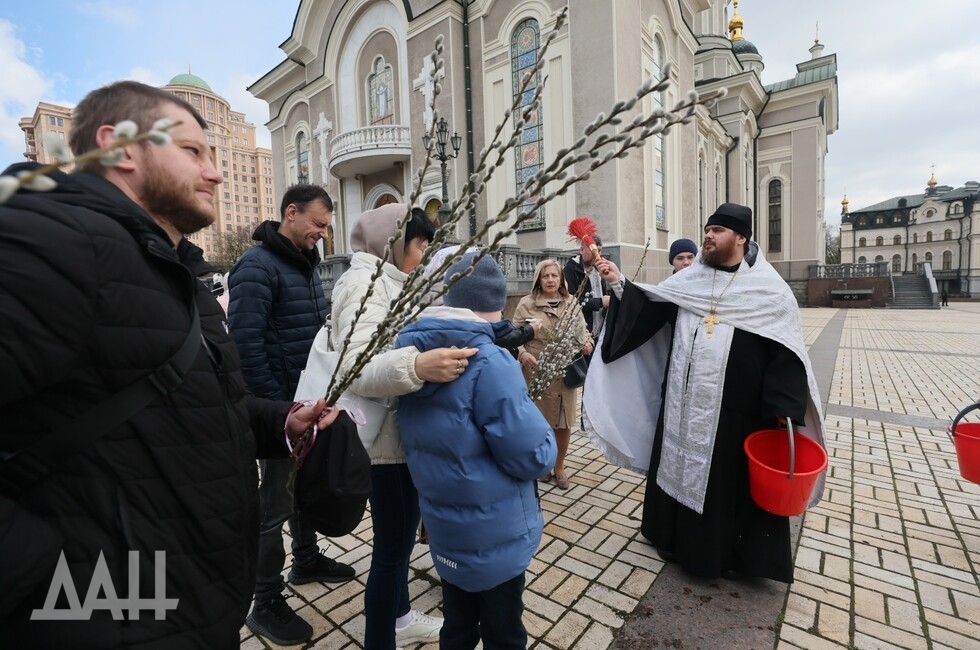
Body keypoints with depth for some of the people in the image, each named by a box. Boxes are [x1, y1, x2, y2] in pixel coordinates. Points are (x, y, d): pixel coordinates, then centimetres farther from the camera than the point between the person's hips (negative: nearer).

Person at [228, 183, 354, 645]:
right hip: (280, 407, -8)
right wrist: (277, 407, -20)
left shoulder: (306, 264, 11)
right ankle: (266, 605, 23)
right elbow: (246, 344, -22)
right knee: (275, 502, 5)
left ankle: (307, 560, 43)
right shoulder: (258, 266, -15)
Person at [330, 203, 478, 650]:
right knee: (391, 541, 5)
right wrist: (417, 366, -47)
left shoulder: (388, 282, 13)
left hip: (400, 431, 10)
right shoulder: (365, 282, -18)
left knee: (402, 530, 23)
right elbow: (355, 367, -32)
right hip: (386, 437, -10)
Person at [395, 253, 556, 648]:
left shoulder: (414, 353, -5)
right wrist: (542, 432, -3)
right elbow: (533, 457, -24)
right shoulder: (488, 363, -28)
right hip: (493, 535, -6)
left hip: (444, 529, 6)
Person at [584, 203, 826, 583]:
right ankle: (679, 538, 38)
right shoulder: (687, 281, 5)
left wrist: (783, 410, -13)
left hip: (735, 410, -4)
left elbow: (786, 352, -7)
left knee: (731, 481, 10)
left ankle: (732, 552, 33)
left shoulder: (769, 289, -6)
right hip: (684, 405, 4)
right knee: (680, 469, 17)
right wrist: (619, 283, -13)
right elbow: (647, 309, 2)